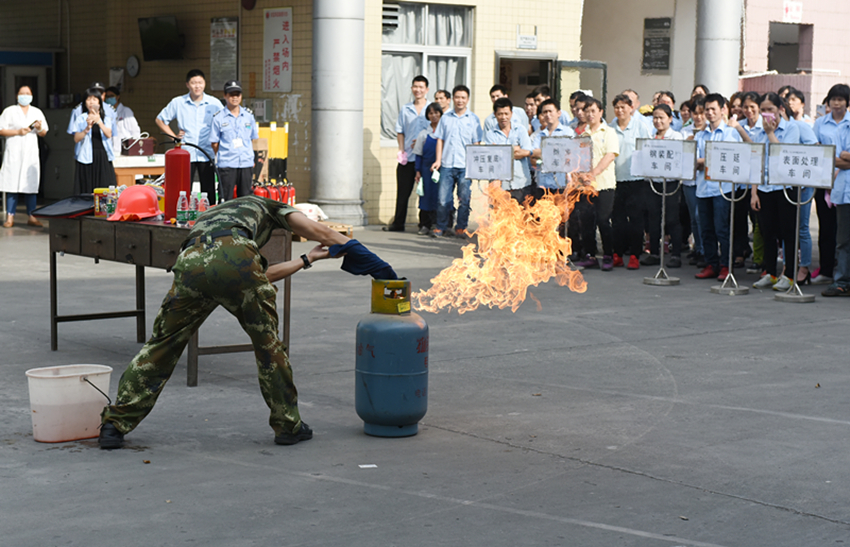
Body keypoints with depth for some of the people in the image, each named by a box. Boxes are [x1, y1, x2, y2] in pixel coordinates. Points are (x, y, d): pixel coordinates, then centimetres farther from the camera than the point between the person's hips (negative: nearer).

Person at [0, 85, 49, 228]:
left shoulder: (37, 112, 15)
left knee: (31, 184, 0)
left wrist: (39, 128, -7)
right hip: (14, 153, -3)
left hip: (31, 153, 3)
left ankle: (31, 216, 5)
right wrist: (18, 132, -12)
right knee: (12, 185, -7)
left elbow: (44, 133, 14)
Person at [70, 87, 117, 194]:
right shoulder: (81, 118, 7)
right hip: (86, 157, -1)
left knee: (104, 189, -5)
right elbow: (76, 139, -1)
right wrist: (87, 128, -17)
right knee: (87, 190, -6)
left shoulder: (106, 118, 11)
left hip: (103, 158, 1)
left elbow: (109, 135, -5)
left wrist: (99, 121, -20)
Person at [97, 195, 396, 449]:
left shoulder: (206, 220, 47)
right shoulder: (264, 205, 39)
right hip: (232, 258, -3)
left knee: (161, 347, 16)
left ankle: (115, 424, 15)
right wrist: (368, 258, 26)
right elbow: (314, 229, 24)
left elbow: (259, 277, 44)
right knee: (267, 341, 16)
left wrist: (307, 260, 52)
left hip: (190, 263, 3)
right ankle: (288, 424, 23)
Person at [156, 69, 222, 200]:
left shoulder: (215, 104, 5)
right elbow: (160, 120, 16)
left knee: (209, 194, 0)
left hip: (207, 156, 0)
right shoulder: (177, 103, 5)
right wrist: (174, 136, 6)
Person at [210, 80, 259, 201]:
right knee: (225, 199, -2)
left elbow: (252, 139, 14)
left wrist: (251, 158, 8)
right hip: (226, 164, -3)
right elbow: (214, 143, 2)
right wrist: (222, 156, -4)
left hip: (246, 163, 3)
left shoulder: (249, 115, 9)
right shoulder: (218, 117, -1)